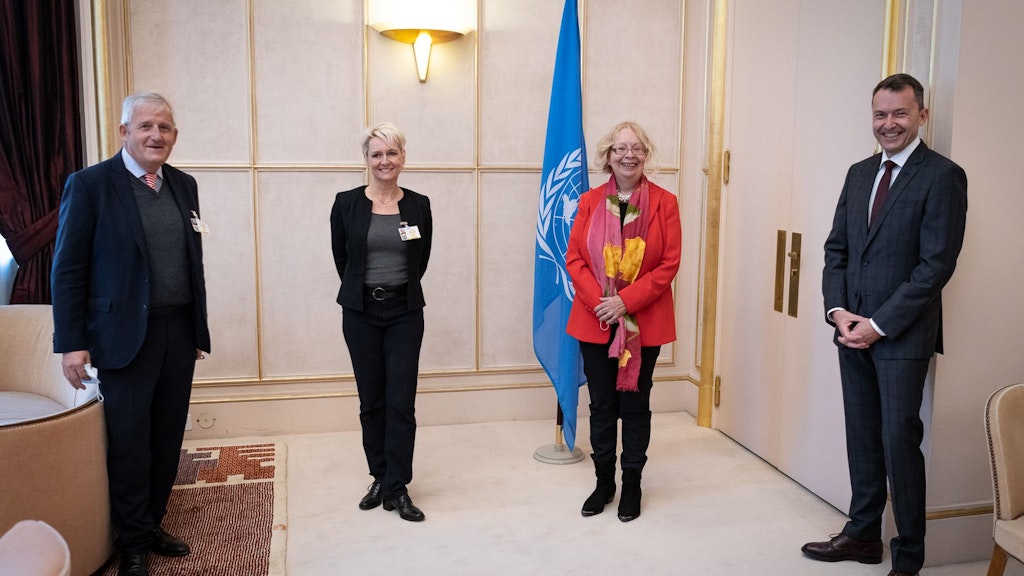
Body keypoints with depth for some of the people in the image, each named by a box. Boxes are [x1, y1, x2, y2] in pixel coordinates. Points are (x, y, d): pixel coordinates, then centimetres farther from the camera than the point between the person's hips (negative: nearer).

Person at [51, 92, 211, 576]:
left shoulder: (184, 186, 9)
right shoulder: (89, 184, -6)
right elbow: (68, 269, -7)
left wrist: (199, 328, 12)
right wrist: (71, 343, -11)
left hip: (180, 332, 5)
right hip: (126, 336, -5)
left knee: (168, 438, 11)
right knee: (129, 442, 4)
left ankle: (151, 524, 28)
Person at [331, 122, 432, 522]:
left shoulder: (418, 205, 1)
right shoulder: (347, 203, -3)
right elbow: (341, 257, 8)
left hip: (405, 312, 0)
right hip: (361, 313, 0)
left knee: (401, 402, -3)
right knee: (371, 401, 8)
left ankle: (397, 488, 4)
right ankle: (380, 478, 23)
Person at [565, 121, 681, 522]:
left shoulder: (664, 202, -2)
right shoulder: (590, 202, 5)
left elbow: (669, 264, -7)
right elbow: (574, 258, 1)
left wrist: (626, 301, -16)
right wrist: (599, 302, -13)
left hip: (644, 323, -2)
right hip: (595, 321, 2)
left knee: (635, 405, 8)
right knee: (601, 405, 10)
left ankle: (632, 485, 22)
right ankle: (604, 482, 25)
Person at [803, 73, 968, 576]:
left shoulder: (942, 176, -8)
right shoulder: (859, 173, 12)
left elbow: (936, 264, -14)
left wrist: (879, 324, -15)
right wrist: (837, 309, -2)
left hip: (902, 335, -6)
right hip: (853, 329, 6)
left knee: (899, 440, 0)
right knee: (862, 437, 14)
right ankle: (863, 535, 28)